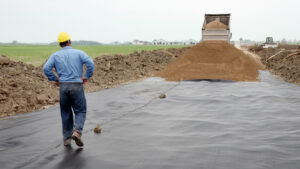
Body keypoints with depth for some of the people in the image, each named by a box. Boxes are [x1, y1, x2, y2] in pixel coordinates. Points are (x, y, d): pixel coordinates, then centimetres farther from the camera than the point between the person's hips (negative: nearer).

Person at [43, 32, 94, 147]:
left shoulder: (55, 55, 8)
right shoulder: (79, 53, 4)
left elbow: (46, 68, -6)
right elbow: (90, 63, -12)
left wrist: (55, 79, 6)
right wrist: (86, 77, -3)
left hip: (63, 86, 2)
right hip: (77, 86, -2)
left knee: (66, 113, 15)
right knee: (80, 112, 9)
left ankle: (67, 139, 16)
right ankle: (77, 132, -15)